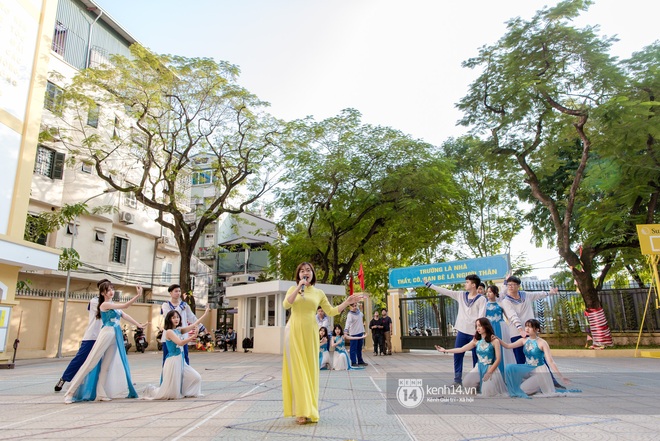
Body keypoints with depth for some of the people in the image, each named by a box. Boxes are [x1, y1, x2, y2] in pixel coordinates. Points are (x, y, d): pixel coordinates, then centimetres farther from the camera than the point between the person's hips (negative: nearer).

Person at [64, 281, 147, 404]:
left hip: (115, 336, 9)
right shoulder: (105, 304, -11)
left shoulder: (114, 305, 15)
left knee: (106, 366, 9)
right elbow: (125, 306, -18)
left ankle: (101, 394, 13)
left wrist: (139, 324, 12)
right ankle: (71, 392, 1)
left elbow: (124, 315, 15)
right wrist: (138, 295, -23)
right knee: (91, 362, -6)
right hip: (106, 334, -9)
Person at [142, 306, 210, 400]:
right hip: (173, 360, -8)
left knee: (196, 378, 7)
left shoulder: (179, 330, 8)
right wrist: (193, 336, -35)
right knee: (171, 393, 0)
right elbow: (180, 343, -26)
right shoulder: (169, 332, -14)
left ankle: (182, 392, 26)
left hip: (181, 360, 8)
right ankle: (151, 390, 25)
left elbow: (194, 325, 2)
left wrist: (205, 314, -1)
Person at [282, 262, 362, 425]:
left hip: (310, 332, 2)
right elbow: (286, 305, -11)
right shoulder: (293, 289, 6)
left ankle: (309, 409, 15)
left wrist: (347, 302, 2)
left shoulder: (319, 293, 11)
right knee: (297, 369, -5)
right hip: (294, 331, -2)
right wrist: (299, 287, -15)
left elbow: (331, 311, 11)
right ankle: (302, 411, -4)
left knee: (310, 369, 5)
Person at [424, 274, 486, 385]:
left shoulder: (481, 299, -5)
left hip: (475, 332, -5)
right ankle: (457, 380, 16)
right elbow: (445, 291, 8)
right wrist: (428, 284, 7)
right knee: (457, 356, 6)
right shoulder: (461, 295, 8)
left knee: (476, 357, 4)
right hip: (462, 331, 5)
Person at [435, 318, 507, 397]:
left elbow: (498, 359, -10)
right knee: (467, 383, -19)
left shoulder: (494, 340, -10)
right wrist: (445, 350, -1)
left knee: (488, 393, -14)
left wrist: (489, 373, -15)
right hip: (479, 368, 4)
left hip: (491, 368, -4)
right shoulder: (476, 341, 4)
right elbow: (462, 349, 4)